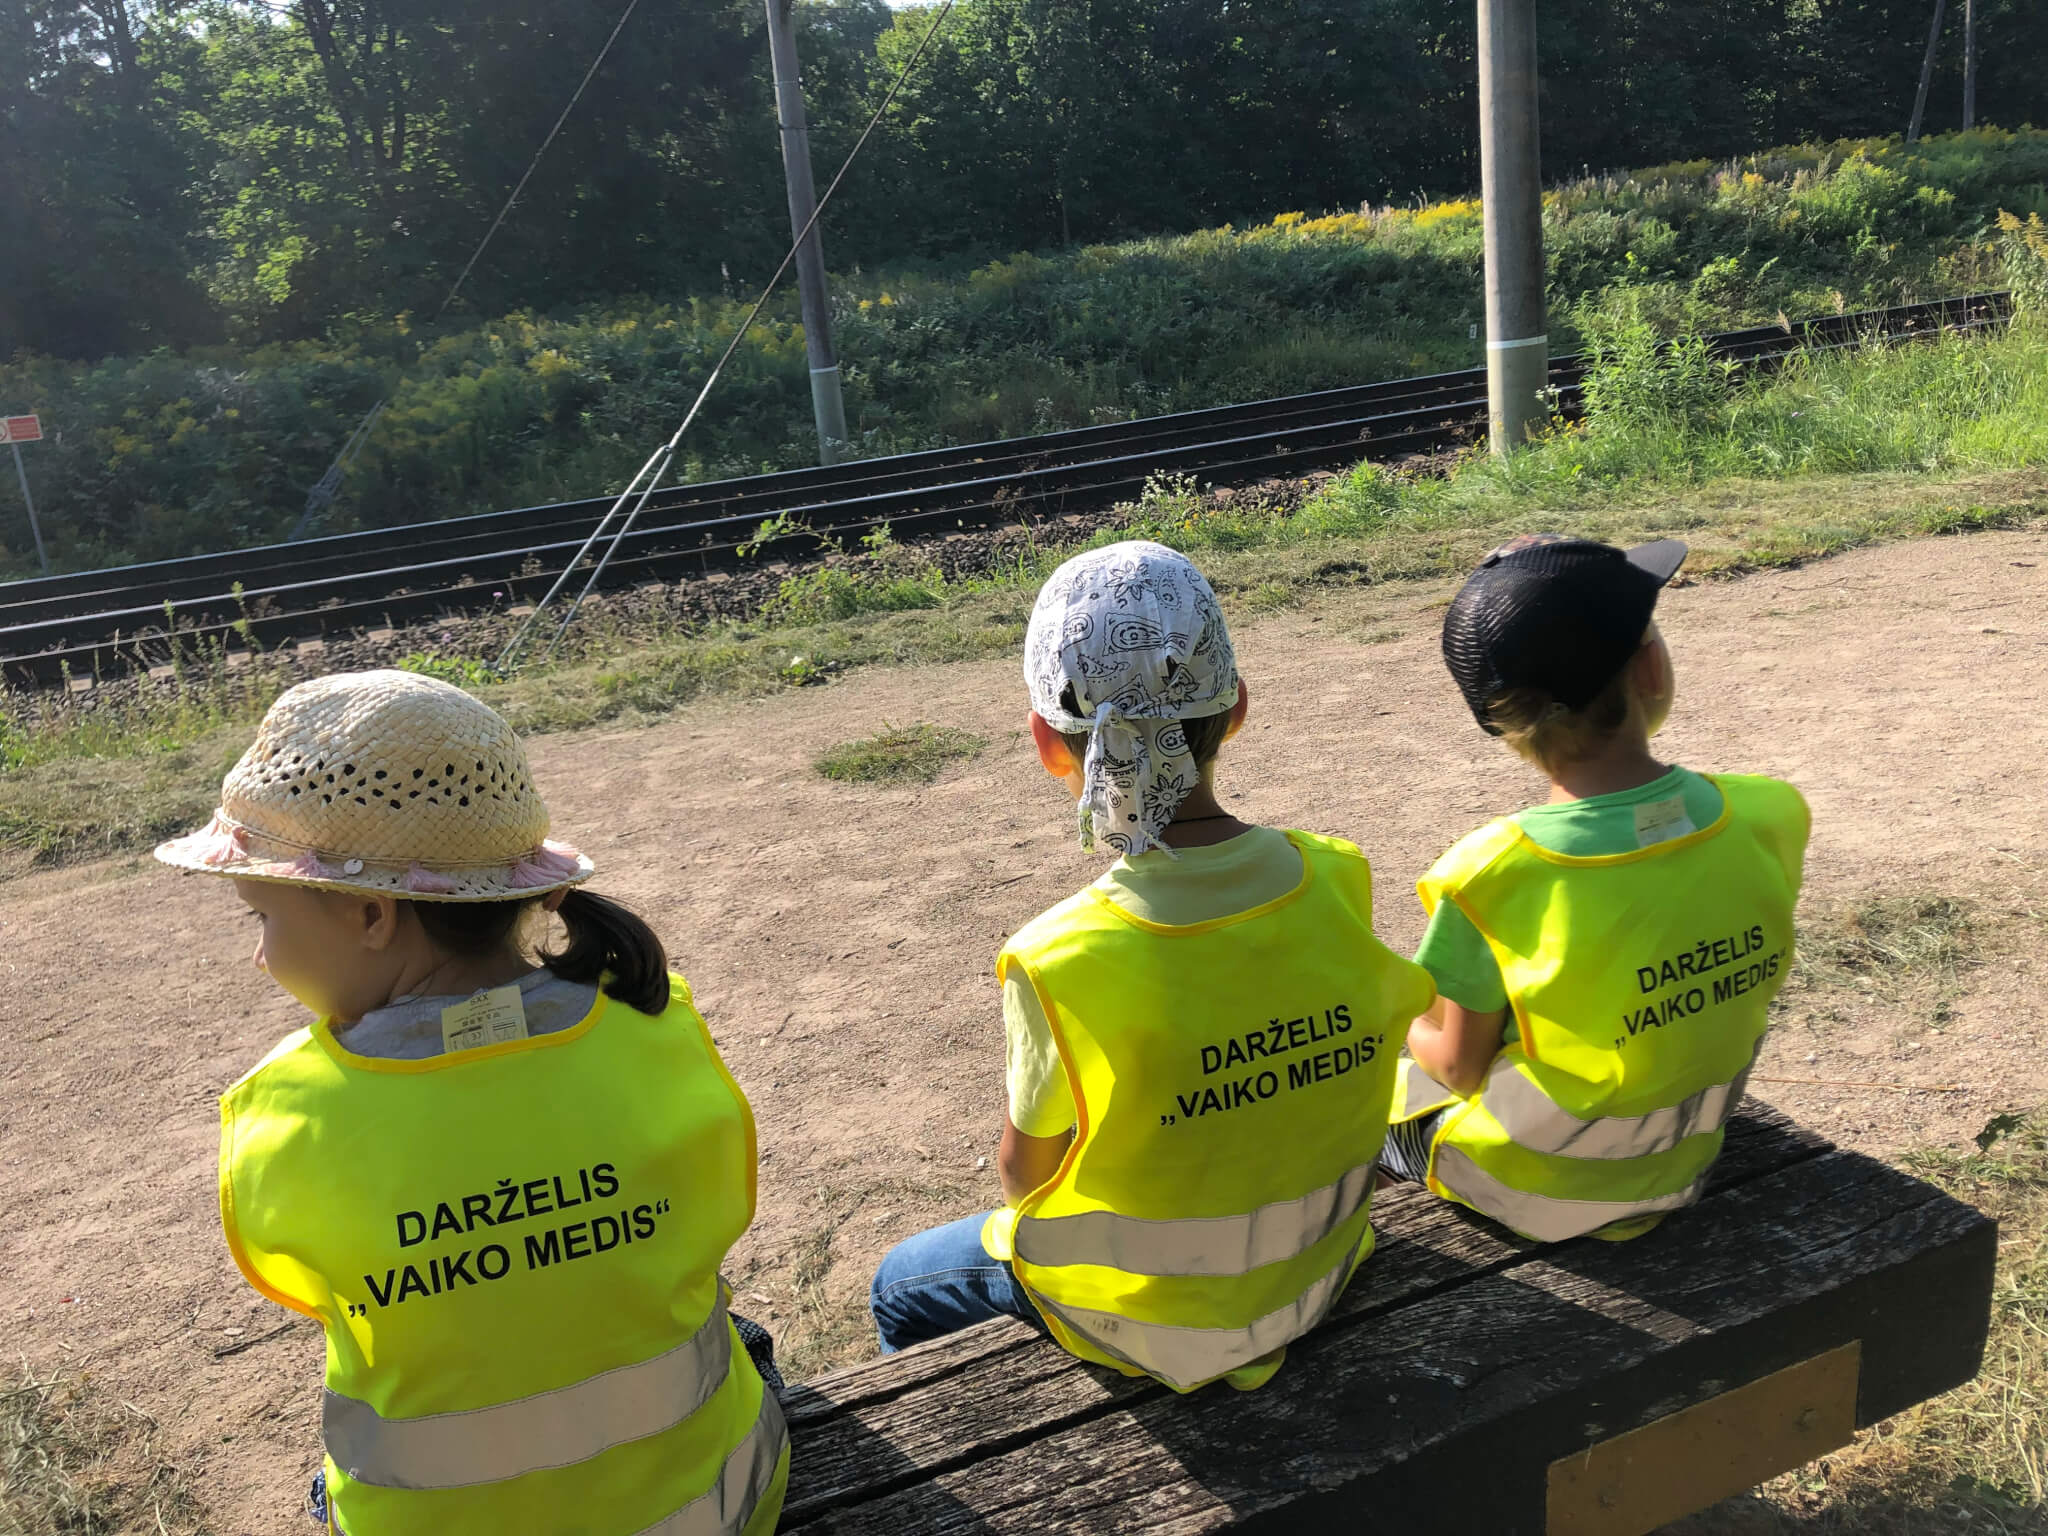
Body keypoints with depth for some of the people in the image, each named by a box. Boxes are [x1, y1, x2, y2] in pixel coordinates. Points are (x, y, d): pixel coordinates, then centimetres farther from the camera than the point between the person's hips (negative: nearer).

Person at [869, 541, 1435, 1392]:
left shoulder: (1058, 967, -34)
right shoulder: (1338, 883, -20)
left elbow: (1024, 1172, -18)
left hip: (1155, 1325, -4)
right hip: (1320, 1268, 5)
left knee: (899, 1292, 24)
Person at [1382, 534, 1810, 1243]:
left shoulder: (1487, 880, -32)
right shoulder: (1772, 820, -20)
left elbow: (1458, 1063, -17)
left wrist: (1414, 1027, 6)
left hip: (1531, 1195, -4)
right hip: (1679, 1173, 5)